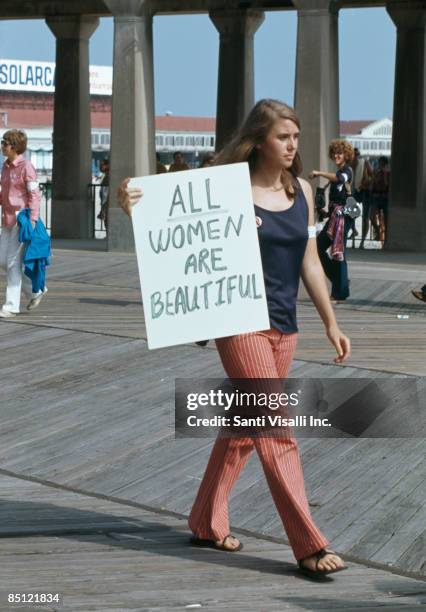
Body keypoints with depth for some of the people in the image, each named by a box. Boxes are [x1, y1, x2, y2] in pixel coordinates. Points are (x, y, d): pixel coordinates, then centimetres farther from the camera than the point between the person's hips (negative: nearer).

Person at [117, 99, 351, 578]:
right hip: (241, 323, -6)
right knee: (276, 430, -9)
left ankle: (207, 522, 28)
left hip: (284, 325, 6)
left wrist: (331, 323, 15)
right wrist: (134, 208, -28)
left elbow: (309, 263, 14)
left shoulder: (302, 190, 9)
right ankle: (309, 545, -9)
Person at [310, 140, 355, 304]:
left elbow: (340, 178, -32)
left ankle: (340, 294, -4)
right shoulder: (339, 171, 20)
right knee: (318, 246, 8)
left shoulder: (347, 170, -8)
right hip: (334, 215, 9)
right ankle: (339, 282, 16)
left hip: (343, 215, -9)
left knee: (338, 253, -8)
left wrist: (319, 173, -29)